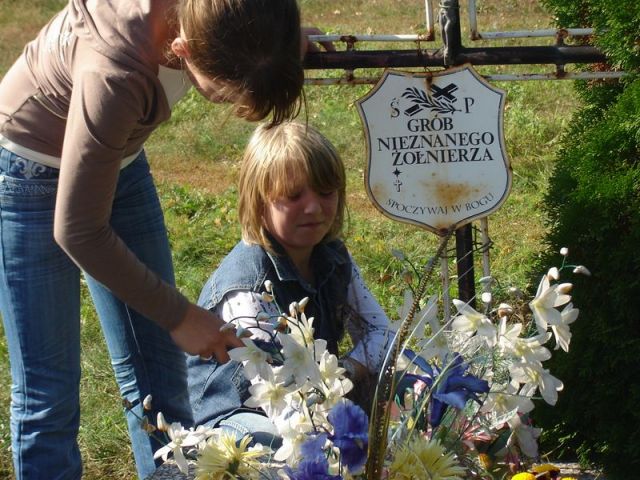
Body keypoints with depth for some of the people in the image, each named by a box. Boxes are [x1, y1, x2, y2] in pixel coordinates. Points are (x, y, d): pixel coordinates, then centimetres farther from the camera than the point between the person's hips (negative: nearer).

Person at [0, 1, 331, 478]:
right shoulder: (113, 73, -40)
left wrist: (293, 44, -11)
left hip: (118, 158, 6)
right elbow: (78, 232, -26)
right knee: (48, 397, -3)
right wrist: (178, 315, -19)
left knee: (159, 373, 10)